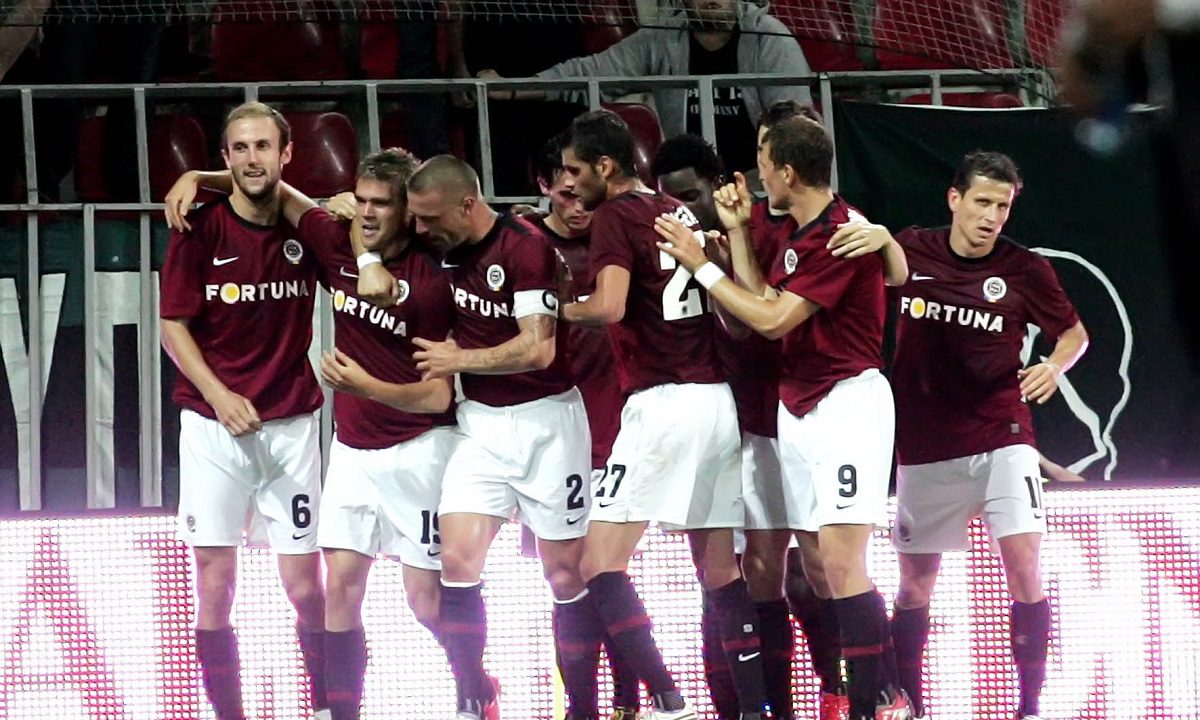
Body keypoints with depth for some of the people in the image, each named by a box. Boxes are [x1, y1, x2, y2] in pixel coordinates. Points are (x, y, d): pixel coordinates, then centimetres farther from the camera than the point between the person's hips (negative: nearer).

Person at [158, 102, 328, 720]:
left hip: (291, 425, 1)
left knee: (304, 584, 1)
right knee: (214, 580, -2)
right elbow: (173, 325, -1)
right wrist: (219, 396, -13)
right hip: (214, 426, -1)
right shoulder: (201, 229, -4)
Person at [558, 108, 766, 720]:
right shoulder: (682, 215, 16)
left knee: (601, 565, -9)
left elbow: (610, 306, -19)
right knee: (720, 570, 11)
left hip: (663, 401, -8)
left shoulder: (614, 216, -5)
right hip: (717, 398, 8)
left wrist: (561, 309, -1)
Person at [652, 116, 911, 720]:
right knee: (815, 565, 4)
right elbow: (763, 303, 13)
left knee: (841, 562, -16)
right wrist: (736, 233, 12)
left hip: (847, 400, -10)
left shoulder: (843, 233, -16)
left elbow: (773, 319, -18)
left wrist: (700, 266, -11)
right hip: (798, 409, 10)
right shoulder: (800, 236, 15)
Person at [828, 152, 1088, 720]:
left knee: (1024, 565, -16)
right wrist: (871, 239, -18)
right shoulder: (910, 251, -2)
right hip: (924, 447, 2)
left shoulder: (1024, 269, -4)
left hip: (1000, 436, -2)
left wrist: (1054, 366, -15)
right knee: (914, 582, 7)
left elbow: (1074, 333, 8)